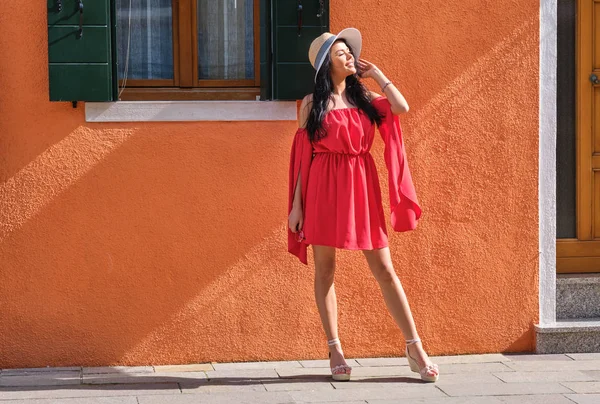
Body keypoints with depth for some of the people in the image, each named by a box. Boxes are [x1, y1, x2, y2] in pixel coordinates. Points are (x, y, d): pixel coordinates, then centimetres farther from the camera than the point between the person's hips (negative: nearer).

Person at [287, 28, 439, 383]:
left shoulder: (364, 97, 12)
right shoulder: (312, 104, 4)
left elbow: (402, 107, -5)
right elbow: (302, 156, 4)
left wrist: (376, 74, 6)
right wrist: (296, 205, -1)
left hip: (362, 189, 2)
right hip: (324, 189, -2)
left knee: (384, 269, 1)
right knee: (325, 270, 2)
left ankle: (415, 349, 2)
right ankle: (335, 350, 11)